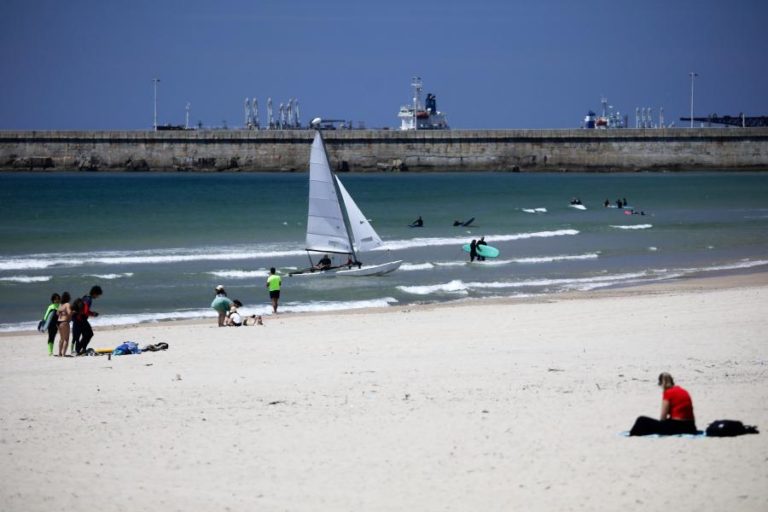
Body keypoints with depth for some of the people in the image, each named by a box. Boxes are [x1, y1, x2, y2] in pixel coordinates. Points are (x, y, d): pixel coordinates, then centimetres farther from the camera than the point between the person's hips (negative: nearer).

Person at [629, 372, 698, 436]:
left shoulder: (668, 393, -5)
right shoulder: (684, 392, 15)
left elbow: (663, 417, -5)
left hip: (675, 427, -8)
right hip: (689, 428, 8)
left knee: (642, 421, -3)